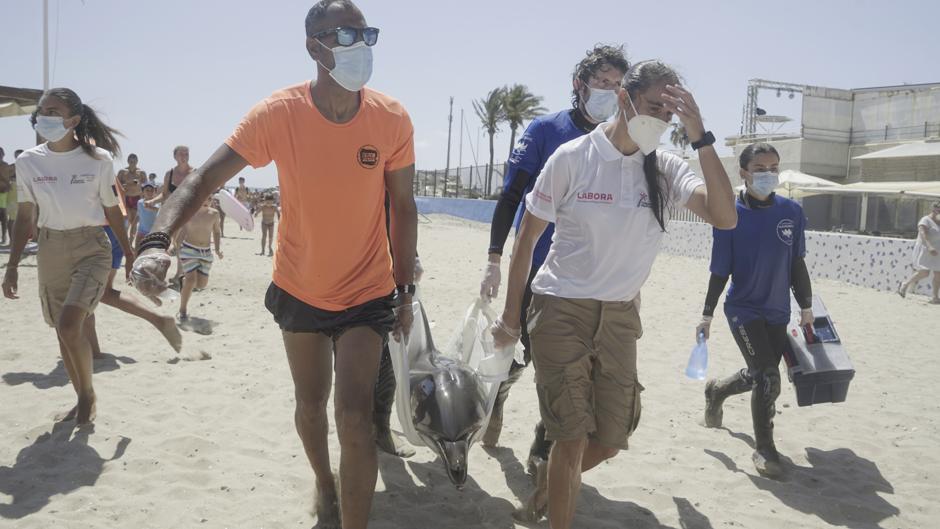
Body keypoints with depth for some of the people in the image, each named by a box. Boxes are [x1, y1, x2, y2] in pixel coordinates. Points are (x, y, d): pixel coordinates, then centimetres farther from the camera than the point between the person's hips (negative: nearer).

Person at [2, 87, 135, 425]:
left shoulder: (98, 159, -8)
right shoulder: (28, 162, 0)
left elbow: (112, 211, 2)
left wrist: (130, 255, 7)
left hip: (91, 248, -4)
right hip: (50, 249, 4)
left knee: (69, 324, -19)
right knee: (63, 332, 10)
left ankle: (88, 394, 5)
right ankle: (82, 399, 28)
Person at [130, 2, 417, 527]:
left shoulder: (393, 119, -14)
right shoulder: (278, 114, -17)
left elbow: (403, 206, -4)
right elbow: (206, 178, -20)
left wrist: (406, 290, 0)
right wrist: (158, 239, -37)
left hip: (367, 293, -1)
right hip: (299, 290, 2)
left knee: (355, 416, -13)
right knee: (310, 404, 20)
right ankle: (325, 484, 50)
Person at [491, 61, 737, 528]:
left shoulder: (665, 169, -1)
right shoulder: (575, 157, -10)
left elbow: (724, 217, -17)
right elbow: (526, 239, -4)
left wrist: (700, 137, -21)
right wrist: (510, 318, -2)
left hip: (621, 317, 5)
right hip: (562, 310, -4)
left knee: (609, 440, 12)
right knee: (574, 437, -5)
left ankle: (548, 481, 42)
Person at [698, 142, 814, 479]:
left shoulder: (791, 212, -2)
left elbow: (797, 264, 7)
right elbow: (720, 271, -6)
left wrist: (806, 307, 9)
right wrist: (707, 316, -4)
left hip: (777, 313, 5)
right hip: (743, 310, -5)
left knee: (759, 376, 13)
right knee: (768, 377, -13)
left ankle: (716, 391, 45)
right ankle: (764, 449, 5)